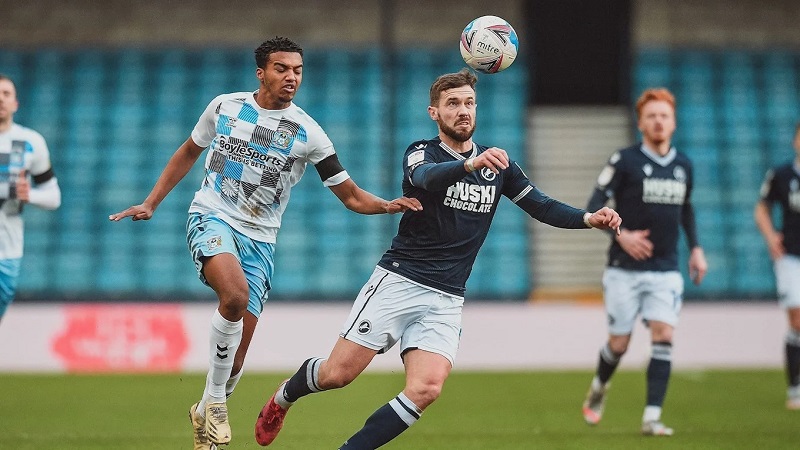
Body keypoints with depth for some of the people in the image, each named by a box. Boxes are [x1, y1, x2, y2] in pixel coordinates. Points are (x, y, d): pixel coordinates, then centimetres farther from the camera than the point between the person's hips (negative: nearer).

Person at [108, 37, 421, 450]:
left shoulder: (307, 133, -1)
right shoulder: (224, 106, 2)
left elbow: (351, 196, 1)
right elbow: (188, 152, 19)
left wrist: (388, 205, -19)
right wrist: (150, 204, 16)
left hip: (258, 239, 2)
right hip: (211, 217, -2)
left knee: (235, 357, -2)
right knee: (235, 293, -34)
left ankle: (205, 414, 26)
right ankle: (215, 397, -19)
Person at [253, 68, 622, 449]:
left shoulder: (498, 165, 10)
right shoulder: (422, 153, -4)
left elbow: (542, 207, 10)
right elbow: (427, 177, -28)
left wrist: (589, 218, -9)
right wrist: (471, 163, -49)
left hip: (445, 300, 4)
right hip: (397, 283, -3)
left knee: (425, 389, -18)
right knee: (339, 373, -6)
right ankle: (284, 397, 27)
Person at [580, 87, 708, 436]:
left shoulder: (683, 166, 8)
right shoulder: (625, 161, -7)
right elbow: (594, 206, -8)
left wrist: (695, 247, 16)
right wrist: (621, 234, -23)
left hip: (666, 270, 3)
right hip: (625, 270, -3)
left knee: (663, 338, -12)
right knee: (619, 343, 2)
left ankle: (651, 418, -12)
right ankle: (599, 388, 35)